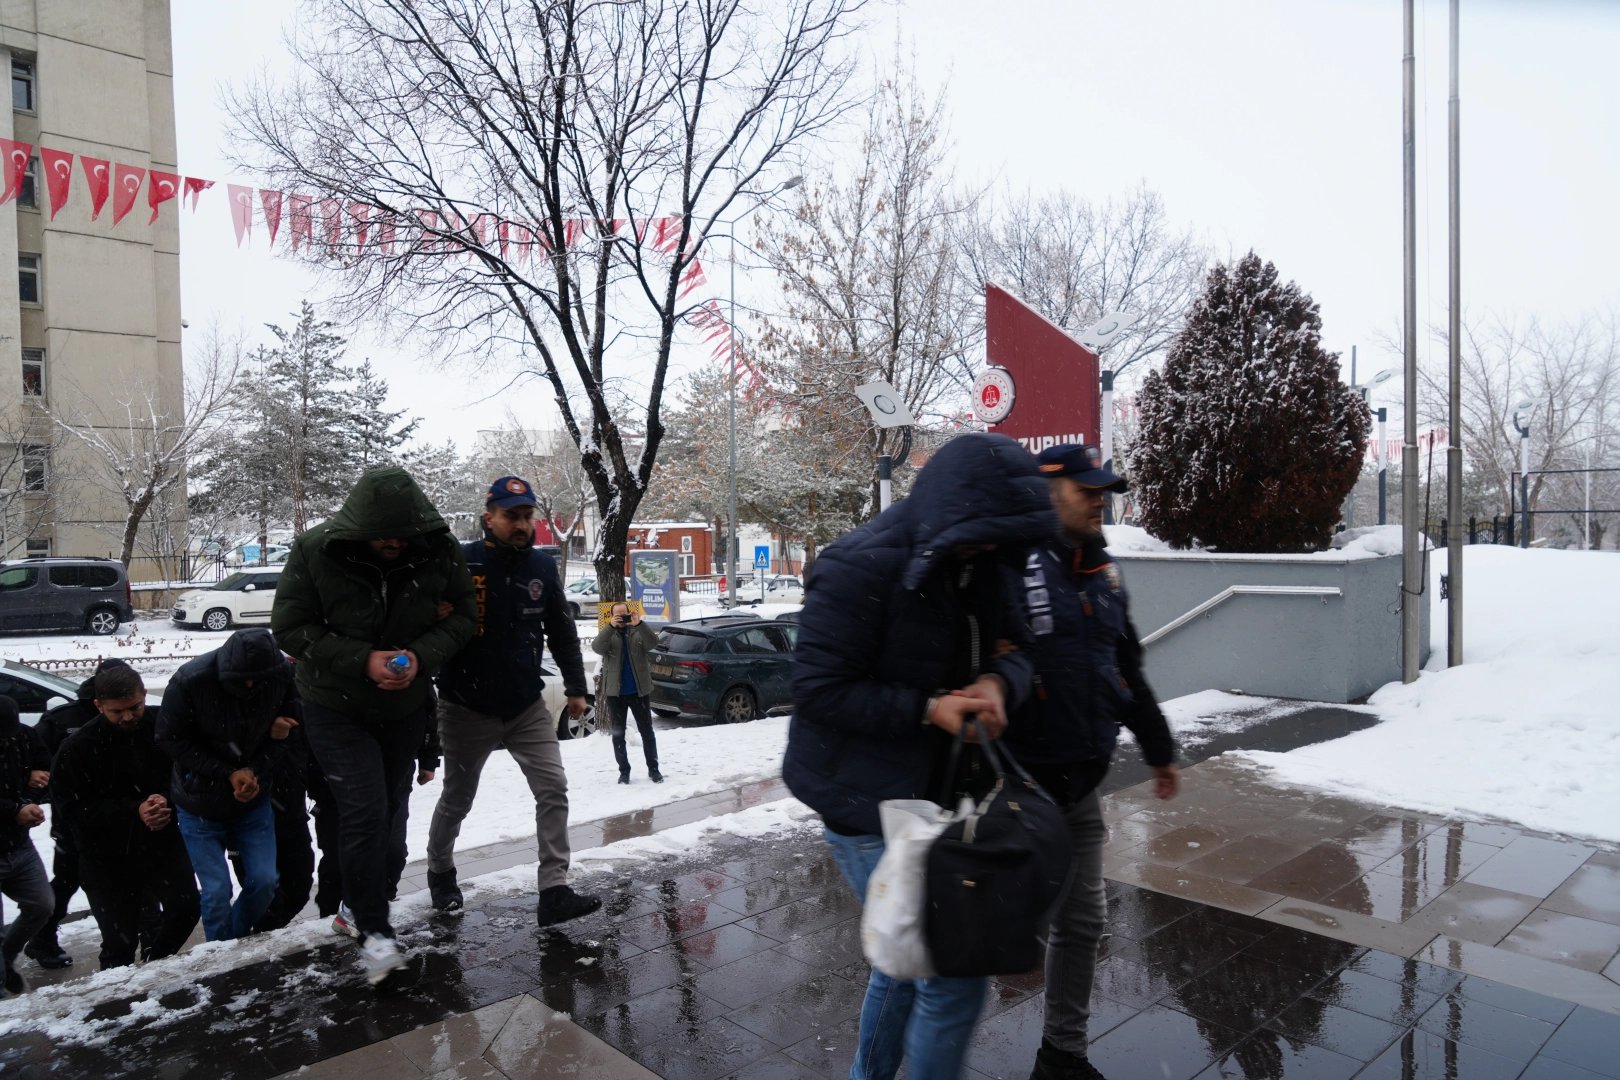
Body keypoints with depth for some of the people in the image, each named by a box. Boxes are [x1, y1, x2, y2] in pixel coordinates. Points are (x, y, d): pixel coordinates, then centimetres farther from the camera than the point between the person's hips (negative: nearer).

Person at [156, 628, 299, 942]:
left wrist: (255, 771, -20)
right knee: (217, 892, -2)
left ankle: (238, 940, 31)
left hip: (254, 799, 2)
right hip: (200, 802, -2)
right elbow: (171, 739, -14)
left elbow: (287, 730, -5)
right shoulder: (190, 681, -23)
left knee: (264, 881, 3)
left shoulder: (282, 676, -17)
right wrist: (228, 773, -20)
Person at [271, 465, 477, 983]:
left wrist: (420, 655, -23)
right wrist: (362, 660, -26)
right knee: (365, 812, -11)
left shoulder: (440, 550, -16)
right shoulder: (314, 551, -21)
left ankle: (358, 899, 40)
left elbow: (462, 614, -5)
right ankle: (374, 930, 4)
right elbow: (289, 627, -14)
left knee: (386, 809, 16)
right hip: (335, 707, -3)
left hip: (405, 705, 3)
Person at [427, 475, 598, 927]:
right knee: (457, 798, 16)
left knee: (553, 789, -6)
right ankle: (440, 871, 42)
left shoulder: (543, 567, -1)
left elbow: (562, 631, 9)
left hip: (528, 708, 3)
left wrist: (576, 686, 9)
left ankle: (554, 892, 0)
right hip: (467, 711, -3)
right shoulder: (461, 564, -16)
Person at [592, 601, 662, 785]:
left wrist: (639, 624, -30)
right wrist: (611, 626, -31)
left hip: (639, 690, 0)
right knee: (618, 734, 7)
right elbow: (597, 647, -18)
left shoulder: (638, 632, 2)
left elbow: (652, 643, -16)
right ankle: (624, 771, 17)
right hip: (615, 692, 0)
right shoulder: (608, 633, 2)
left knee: (647, 731, 6)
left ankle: (653, 769, 15)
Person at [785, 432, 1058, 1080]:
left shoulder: (973, 566, 2)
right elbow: (818, 689, -21)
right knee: (953, 975, -2)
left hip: (932, 794, 9)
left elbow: (1012, 647, 7)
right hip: (868, 808, -9)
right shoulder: (859, 569, -22)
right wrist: (927, 709, -24)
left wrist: (999, 682, -16)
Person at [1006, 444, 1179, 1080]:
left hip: (1081, 786, 8)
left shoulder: (1103, 574, 12)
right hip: (1019, 783, -7)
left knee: (1083, 920, 16)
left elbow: (1129, 669, 23)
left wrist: (1159, 751, 28)